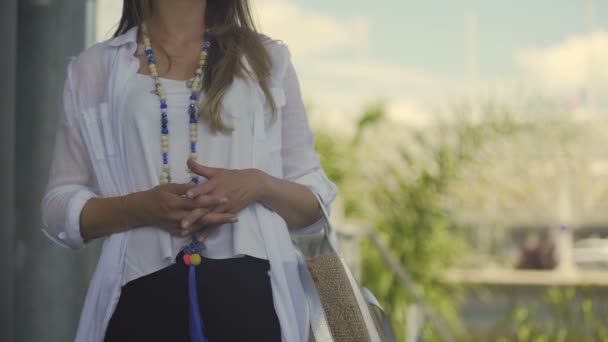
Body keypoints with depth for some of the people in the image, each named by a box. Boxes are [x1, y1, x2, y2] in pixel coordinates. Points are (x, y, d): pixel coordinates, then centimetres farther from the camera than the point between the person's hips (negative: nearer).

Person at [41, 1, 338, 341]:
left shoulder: (268, 58, 10)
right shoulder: (92, 68, 8)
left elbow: (316, 204, 9)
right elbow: (59, 208, 5)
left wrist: (258, 185, -12)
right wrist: (141, 206, -13)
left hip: (252, 293, 1)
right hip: (142, 296, 0)